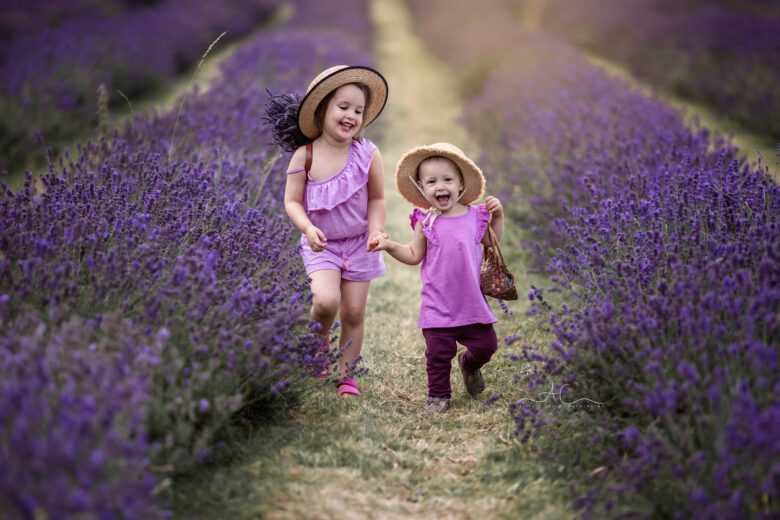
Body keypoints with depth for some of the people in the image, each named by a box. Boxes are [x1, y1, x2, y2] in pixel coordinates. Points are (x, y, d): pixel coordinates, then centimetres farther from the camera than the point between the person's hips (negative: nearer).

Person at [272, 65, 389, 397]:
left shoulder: (368, 154, -8)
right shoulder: (304, 157, -11)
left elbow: (376, 198, 2)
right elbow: (292, 201, -7)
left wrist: (376, 231, -12)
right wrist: (308, 228, -24)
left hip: (359, 244, 2)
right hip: (321, 245, -1)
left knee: (354, 312, 3)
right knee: (325, 301, -23)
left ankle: (346, 376, 20)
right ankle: (318, 343, 11)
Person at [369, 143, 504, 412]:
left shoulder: (475, 216, 2)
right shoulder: (426, 222, -2)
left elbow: (491, 241, 19)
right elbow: (414, 255, 7)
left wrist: (497, 215, 5)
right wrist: (389, 245, -7)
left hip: (472, 301, 2)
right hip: (437, 305, -1)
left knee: (485, 345, 5)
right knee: (438, 354, -1)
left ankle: (469, 363, 38)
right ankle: (438, 395, 19)